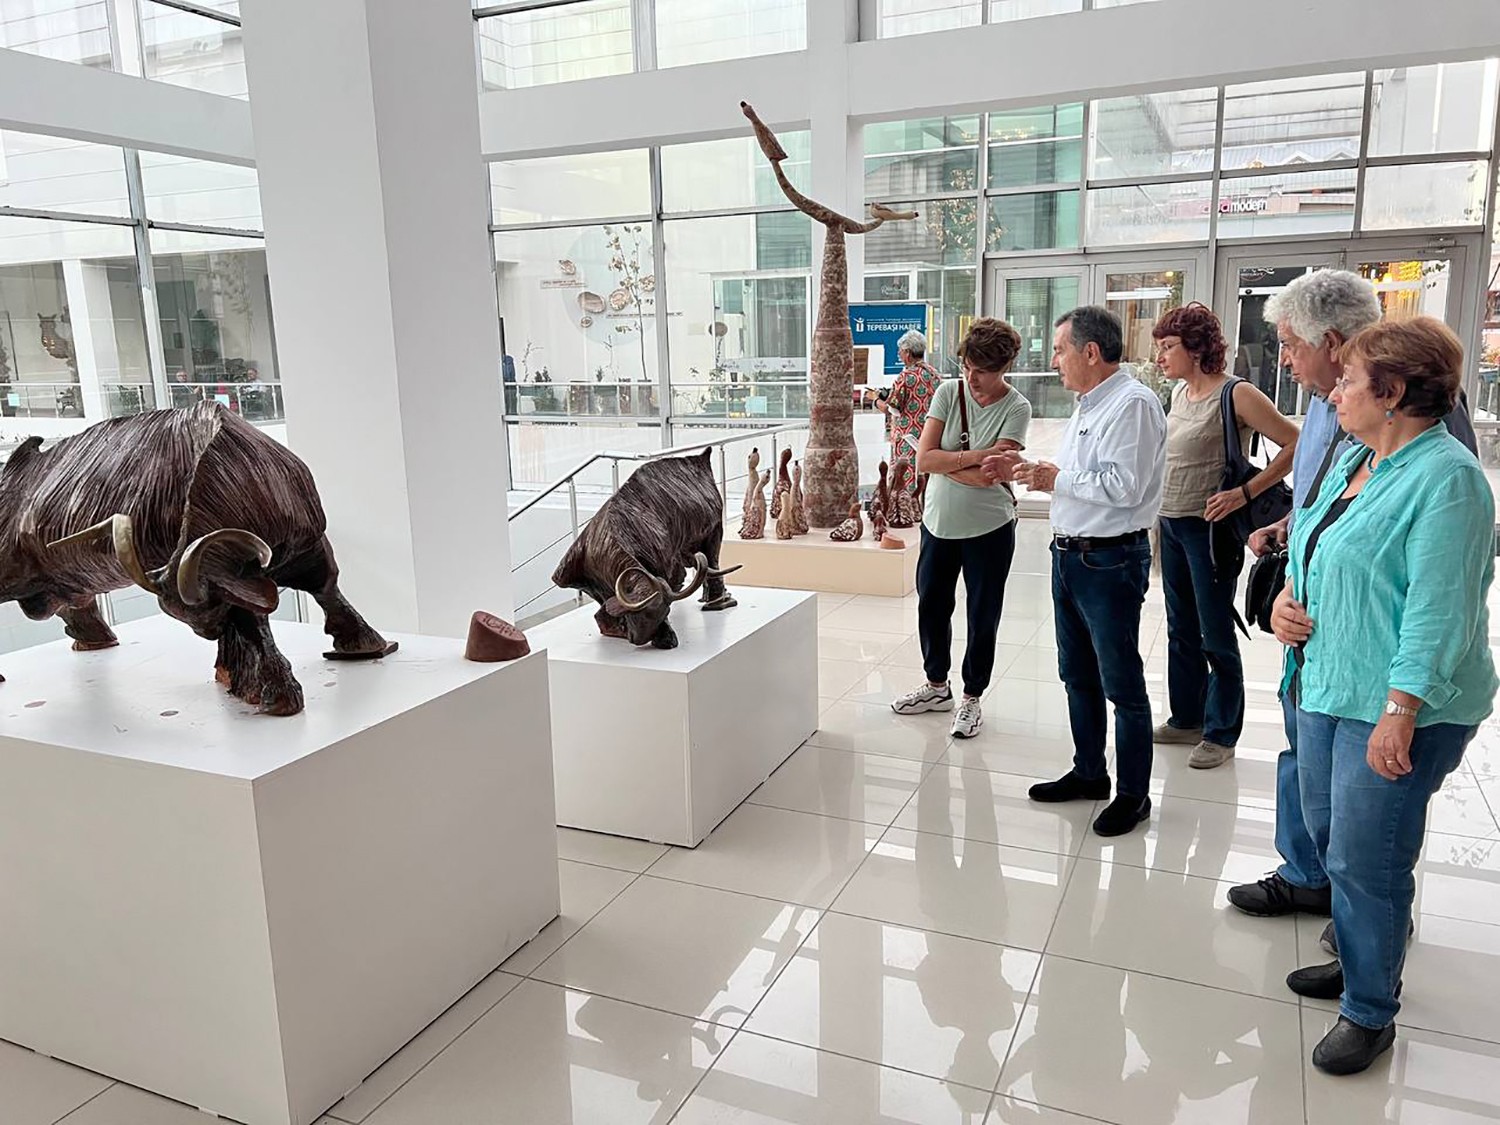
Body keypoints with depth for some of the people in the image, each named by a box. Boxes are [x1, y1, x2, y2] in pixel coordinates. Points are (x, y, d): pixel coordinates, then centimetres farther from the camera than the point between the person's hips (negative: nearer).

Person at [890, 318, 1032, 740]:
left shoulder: (1017, 408, -11)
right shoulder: (948, 392, -4)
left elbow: (987, 476, -21)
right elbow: (924, 459, -12)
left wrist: (944, 459, -12)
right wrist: (975, 456, -19)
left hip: (989, 529, -4)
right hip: (939, 521, 4)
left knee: (982, 616, 8)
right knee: (931, 606, 16)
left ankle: (971, 697, 26)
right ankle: (936, 685, 36)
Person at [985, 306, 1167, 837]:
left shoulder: (1133, 404, -17)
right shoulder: (1088, 406, 14)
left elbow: (1123, 487, -25)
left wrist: (1056, 479, -15)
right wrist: (1028, 468, 7)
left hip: (1110, 563, -10)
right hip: (1069, 554, 10)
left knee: (1121, 683, 3)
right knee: (1077, 675, 19)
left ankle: (1133, 793, 17)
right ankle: (1088, 773, 34)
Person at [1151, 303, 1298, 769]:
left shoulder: (1236, 394, -15)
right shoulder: (1180, 392, 8)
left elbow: (1295, 445, -17)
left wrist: (1245, 492, -21)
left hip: (1209, 529, -8)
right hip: (1171, 523, 8)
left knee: (1215, 635, 2)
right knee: (1181, 630, 16)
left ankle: (1221, 734, 16)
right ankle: (1186, 720, 30)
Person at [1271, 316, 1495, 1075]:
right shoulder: (1354, 463, 10)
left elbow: (1438, 611, -21)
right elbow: (1311, 550, 21)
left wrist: (1399, 713, -23)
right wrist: (1286, 598, 0)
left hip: (1396, 706, -9)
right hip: (1326, 685, 9)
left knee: (1364, 858, 1)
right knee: (1329, 834, 19)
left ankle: (1370, 1012, 21)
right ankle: (1360, 962, 41)